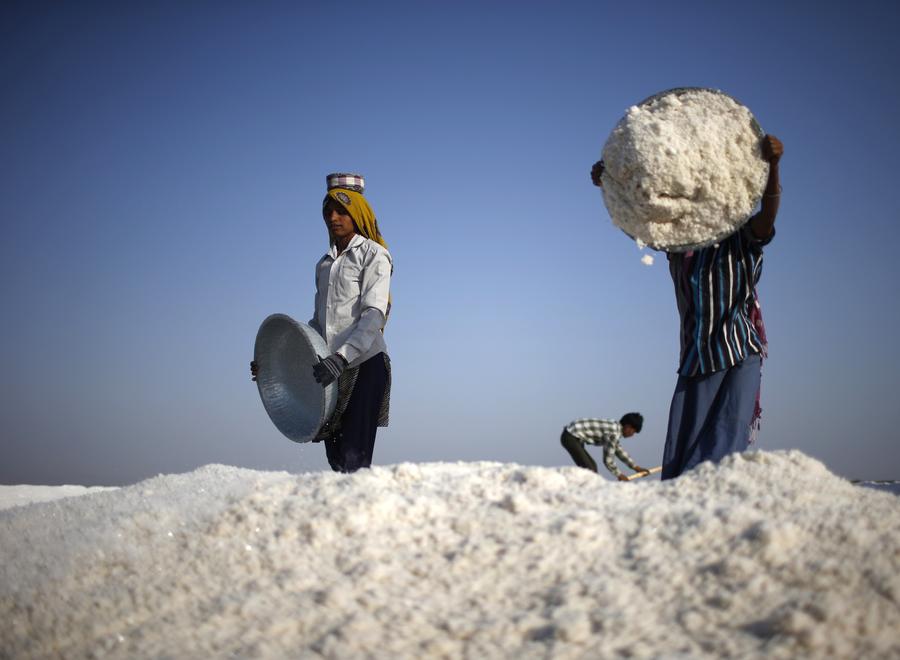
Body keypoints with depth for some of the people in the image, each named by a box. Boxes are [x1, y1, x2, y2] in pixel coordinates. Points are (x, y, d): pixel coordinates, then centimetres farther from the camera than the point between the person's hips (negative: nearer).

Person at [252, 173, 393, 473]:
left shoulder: (373, 255, -1)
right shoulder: (324, 263, 20)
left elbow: (374, 315, -13)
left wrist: (342, 357, -27)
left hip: (365, 362, -6)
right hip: (332, 368, 7)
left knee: (354, 459, -15)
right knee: (336, 457, 2)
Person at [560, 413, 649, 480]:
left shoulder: (615, 428, 12)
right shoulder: (614, 433, -18)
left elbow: (619, 450, 26)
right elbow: (607, 460, -15)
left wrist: (635, 467, 28)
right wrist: (619, 475, 0)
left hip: (572, 435, 10)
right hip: (571, 437, -10)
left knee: (592, 466, 16)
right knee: (589, 468, -13)